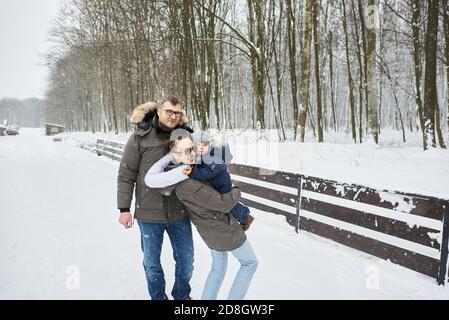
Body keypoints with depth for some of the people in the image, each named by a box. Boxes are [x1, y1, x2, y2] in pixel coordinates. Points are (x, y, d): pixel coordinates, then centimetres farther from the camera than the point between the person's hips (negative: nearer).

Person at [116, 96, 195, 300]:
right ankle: (158, 296, 40)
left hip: (179, 213, 3)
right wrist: (124, 209, -7)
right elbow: (126, 174, -5)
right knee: (152, 262, 15)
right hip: (149, 214, -2)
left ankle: (182, 295, 41)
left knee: (186, 259, 15)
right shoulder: (140, 136, -9)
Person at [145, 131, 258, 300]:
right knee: (250, 263, 14)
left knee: (218, 268, 25)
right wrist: (236, 191, -6)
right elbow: (224, 204, -29)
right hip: (224, 229, -8)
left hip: (209, 229, 8)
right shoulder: (188, 184, -33)